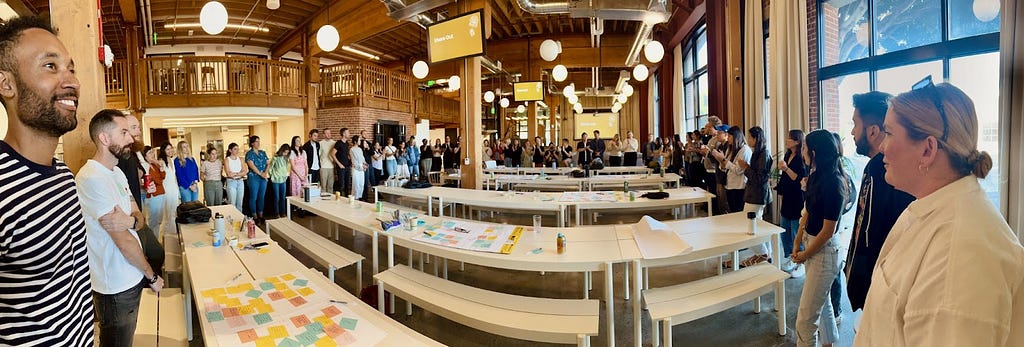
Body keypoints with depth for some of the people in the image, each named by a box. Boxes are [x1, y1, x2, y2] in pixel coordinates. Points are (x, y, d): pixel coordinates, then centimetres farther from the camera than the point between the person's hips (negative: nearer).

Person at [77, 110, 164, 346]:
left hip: (131, 276, 8)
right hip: (116, 285, -8)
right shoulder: (92, 178, -22)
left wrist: (131, 221, -20)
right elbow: (122, 239, -22)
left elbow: (138, 216, 6)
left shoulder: (117, 173, 8)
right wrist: (152, 276, -11)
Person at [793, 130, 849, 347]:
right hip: (812, 243, 9)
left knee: (806, 316, -3)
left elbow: (828, 230, -19)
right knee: (822, 302, 26)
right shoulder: (816, 176, 4)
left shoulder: (832, 183, -22)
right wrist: (798, 242, 3)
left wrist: (805, 254, -8)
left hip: (825, 249, -9)